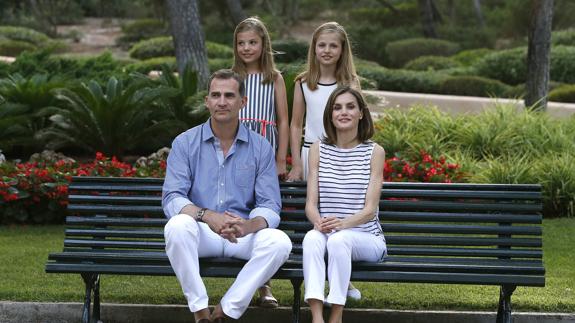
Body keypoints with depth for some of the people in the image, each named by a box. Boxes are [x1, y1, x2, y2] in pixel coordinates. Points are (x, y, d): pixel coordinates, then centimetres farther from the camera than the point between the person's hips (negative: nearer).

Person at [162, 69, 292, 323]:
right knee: (177, 226, -34)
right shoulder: (185, 143, 2)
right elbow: (171, 198, -8)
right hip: (201, 234, -1)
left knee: (279, 242, -29)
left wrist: (248, 225, -27)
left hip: (244, 235, 1)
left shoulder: (260, 147, 4)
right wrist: (207, 216, -29)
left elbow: (270, 206, -2)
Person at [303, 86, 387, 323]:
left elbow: (370, 208, -5)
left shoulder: (374, 152, 2)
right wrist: (319, 221, -21)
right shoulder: (318, 149, 9)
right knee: (312, 237, -33)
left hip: (367, 238, -1)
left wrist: (343, 223, -25)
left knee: (339, 239, -35)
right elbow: (311, 203, 3)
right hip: (327, 232, 2)